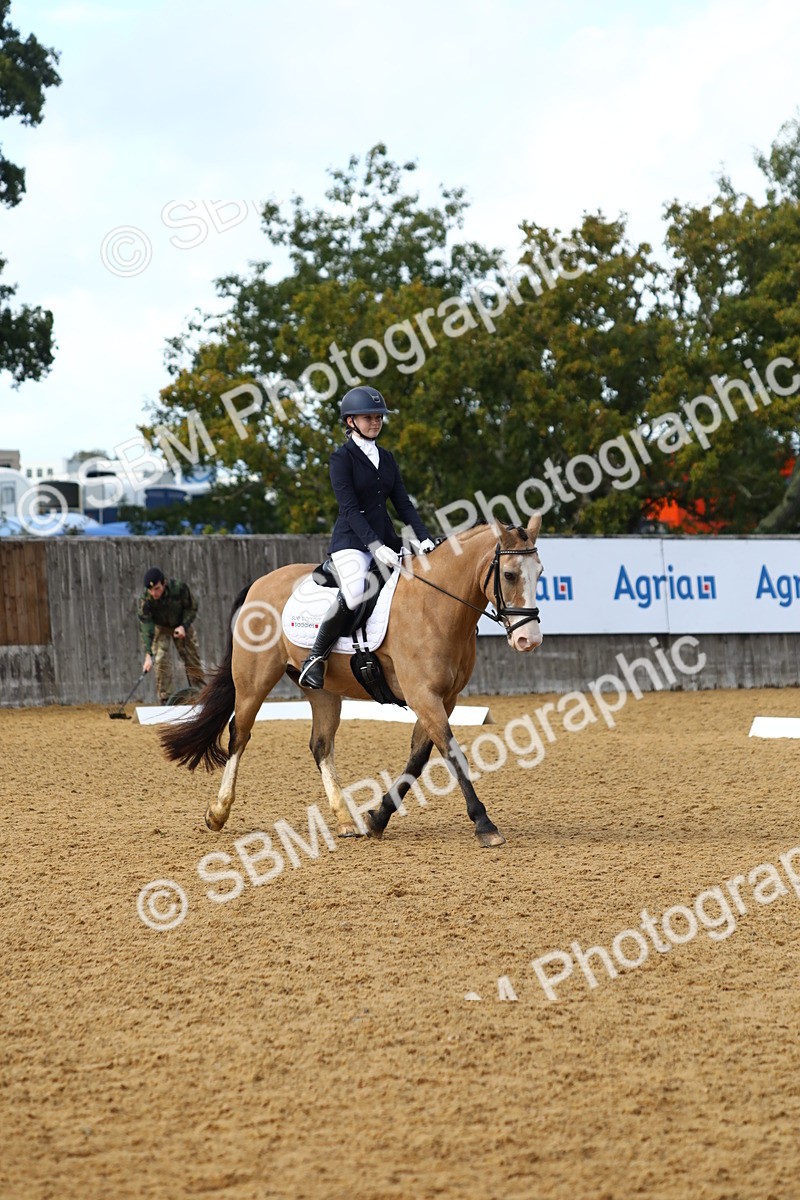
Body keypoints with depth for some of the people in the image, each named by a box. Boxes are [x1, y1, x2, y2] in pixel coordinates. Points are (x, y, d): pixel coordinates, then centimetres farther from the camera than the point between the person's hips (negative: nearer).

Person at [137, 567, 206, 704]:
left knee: (192, 660, 1)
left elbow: (191, 608, -12)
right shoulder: (145, 599, -33)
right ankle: (165, 700, -9)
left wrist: (183, 626, -27)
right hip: (160, 627, -1)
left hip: (182, 625, 1)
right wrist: (148, 655, -41)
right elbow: (145, 628, -34)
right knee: (161, 661, -16)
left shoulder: (179, 588, -31)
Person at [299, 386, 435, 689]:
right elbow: (350, 508, -14)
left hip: (385, 538, 7)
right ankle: (314, 659, -17)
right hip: (352, 540, -7)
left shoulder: (386, 459, 15)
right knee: (354, 595, -31)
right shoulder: (342, 457, -5)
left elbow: (403, 503, 11)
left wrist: (424, 537, -5)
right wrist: (375, 546, -24)